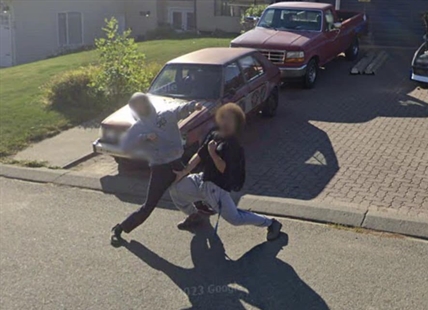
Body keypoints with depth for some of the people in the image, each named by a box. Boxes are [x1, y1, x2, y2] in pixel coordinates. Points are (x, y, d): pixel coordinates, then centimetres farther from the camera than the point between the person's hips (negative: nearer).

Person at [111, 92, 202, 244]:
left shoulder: (166, 116, 2)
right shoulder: (137, 128, 2)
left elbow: (181, 111, -18)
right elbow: (125, 147, -11)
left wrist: (193, 106, -39)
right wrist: (145, 137, -21)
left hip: (178, 163, 3)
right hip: (160, 168, -2)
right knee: (148, 206, -3)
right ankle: (119, 229, 12)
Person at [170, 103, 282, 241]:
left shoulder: (232, 144, -17)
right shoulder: (213, 136, 6)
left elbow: (223, 168, -23)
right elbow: (199, 155, 7)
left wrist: (212, 152, -28)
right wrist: (184, 172, 2)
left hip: (217, 187, -8)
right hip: (203, 180, 8)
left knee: (235, 218, -8)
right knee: (175, 188, 9)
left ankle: (270, 223, 9)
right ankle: (194, 215, 31)